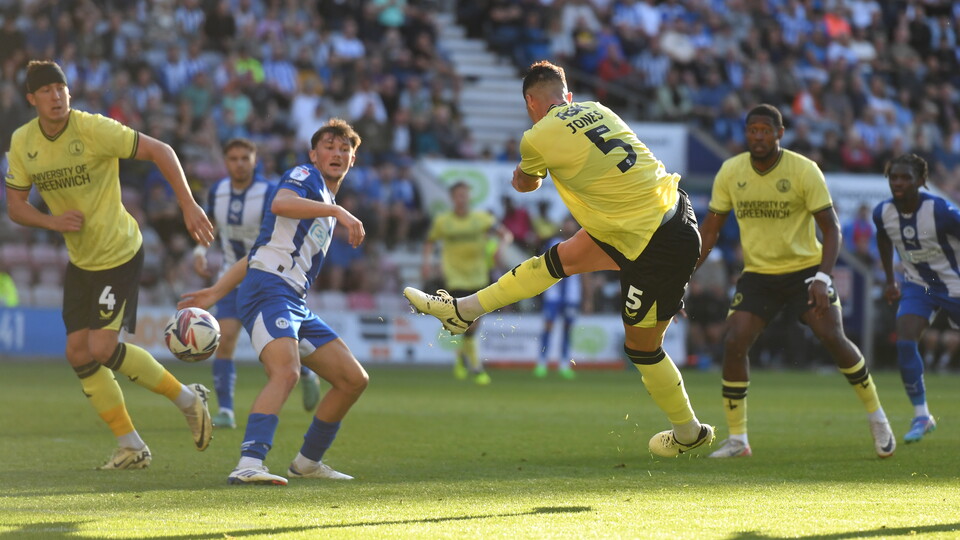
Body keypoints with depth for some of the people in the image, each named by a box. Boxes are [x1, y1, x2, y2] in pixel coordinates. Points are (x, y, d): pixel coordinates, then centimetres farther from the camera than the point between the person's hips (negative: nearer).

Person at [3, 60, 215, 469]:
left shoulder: (94, 129, -19)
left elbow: (159, 151, -16)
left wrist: (188, 205, -23)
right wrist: (52, 221, -15)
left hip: (120, 254, -7)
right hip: (80, 261, 7)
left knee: (103, 348, -14)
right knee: (79, 353, 2)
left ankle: (186, 398, 6)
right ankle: (130, 446, 13)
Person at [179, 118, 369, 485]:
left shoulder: (326, 208, 29)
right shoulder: (306, 176, 5)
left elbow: (257, 253, 26)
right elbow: (280, 204, -22)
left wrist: (216, 292, 17)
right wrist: (338, 211, -26)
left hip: (296, 304, 9)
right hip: (268, 289, -9)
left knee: (354, 379, 9)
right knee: (286, 372, -32)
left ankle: (308, 462, 22)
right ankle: (249, 464, -46)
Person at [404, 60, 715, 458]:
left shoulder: (539, 138, -12)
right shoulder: (597, 110, 4)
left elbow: (525, 184, 12)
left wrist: (522, 173, 32)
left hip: (657, 248, -8)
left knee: (641, 345, 12)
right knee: (561, 258, 18)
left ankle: (688, 432, 30)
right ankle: (463, 310, 32)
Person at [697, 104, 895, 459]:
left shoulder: (804, 170, -14)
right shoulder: (730, 172, -4)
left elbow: (831, 228, -11)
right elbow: (710, 228, 5)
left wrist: (822, 277, -25)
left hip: (804, 268, -3)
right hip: (757, 274, 3)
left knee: (833, 338, -17)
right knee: (733, 343, -15)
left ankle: (877, 417, 5)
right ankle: (737, 439, -2)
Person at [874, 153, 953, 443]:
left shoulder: (941, 211, -27)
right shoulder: (883, 213, -11)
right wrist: (890, 280, 13)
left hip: (953, 285, -3)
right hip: (917, 286, 3)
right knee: (904, 342, -16)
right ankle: (921, 415, -6)